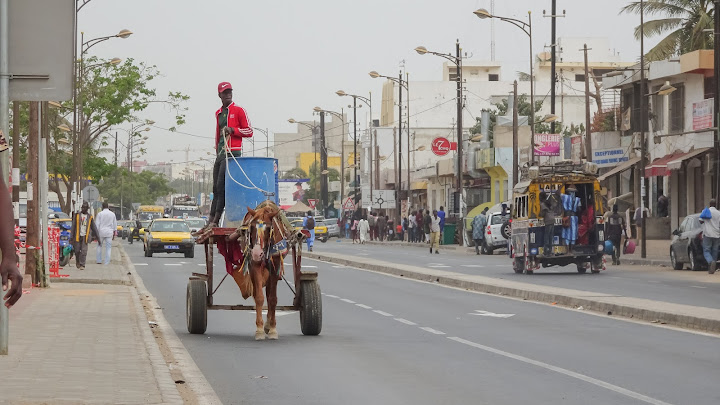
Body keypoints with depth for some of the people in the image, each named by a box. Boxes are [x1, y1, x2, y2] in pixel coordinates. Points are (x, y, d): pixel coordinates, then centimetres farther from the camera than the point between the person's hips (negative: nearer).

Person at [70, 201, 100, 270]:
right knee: (77, 251, 6)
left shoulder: (90, 217, 6)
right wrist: (71, 236, -6)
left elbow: (94, 228, 9)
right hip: (77, 236, 0)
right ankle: (77, 262, 30)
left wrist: (98, 238, 6)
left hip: (85, 236, 0)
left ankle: (82, 265, -8)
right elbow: (73, 226, 1)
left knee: (84, 251, -10)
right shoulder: (77, 215, 3)